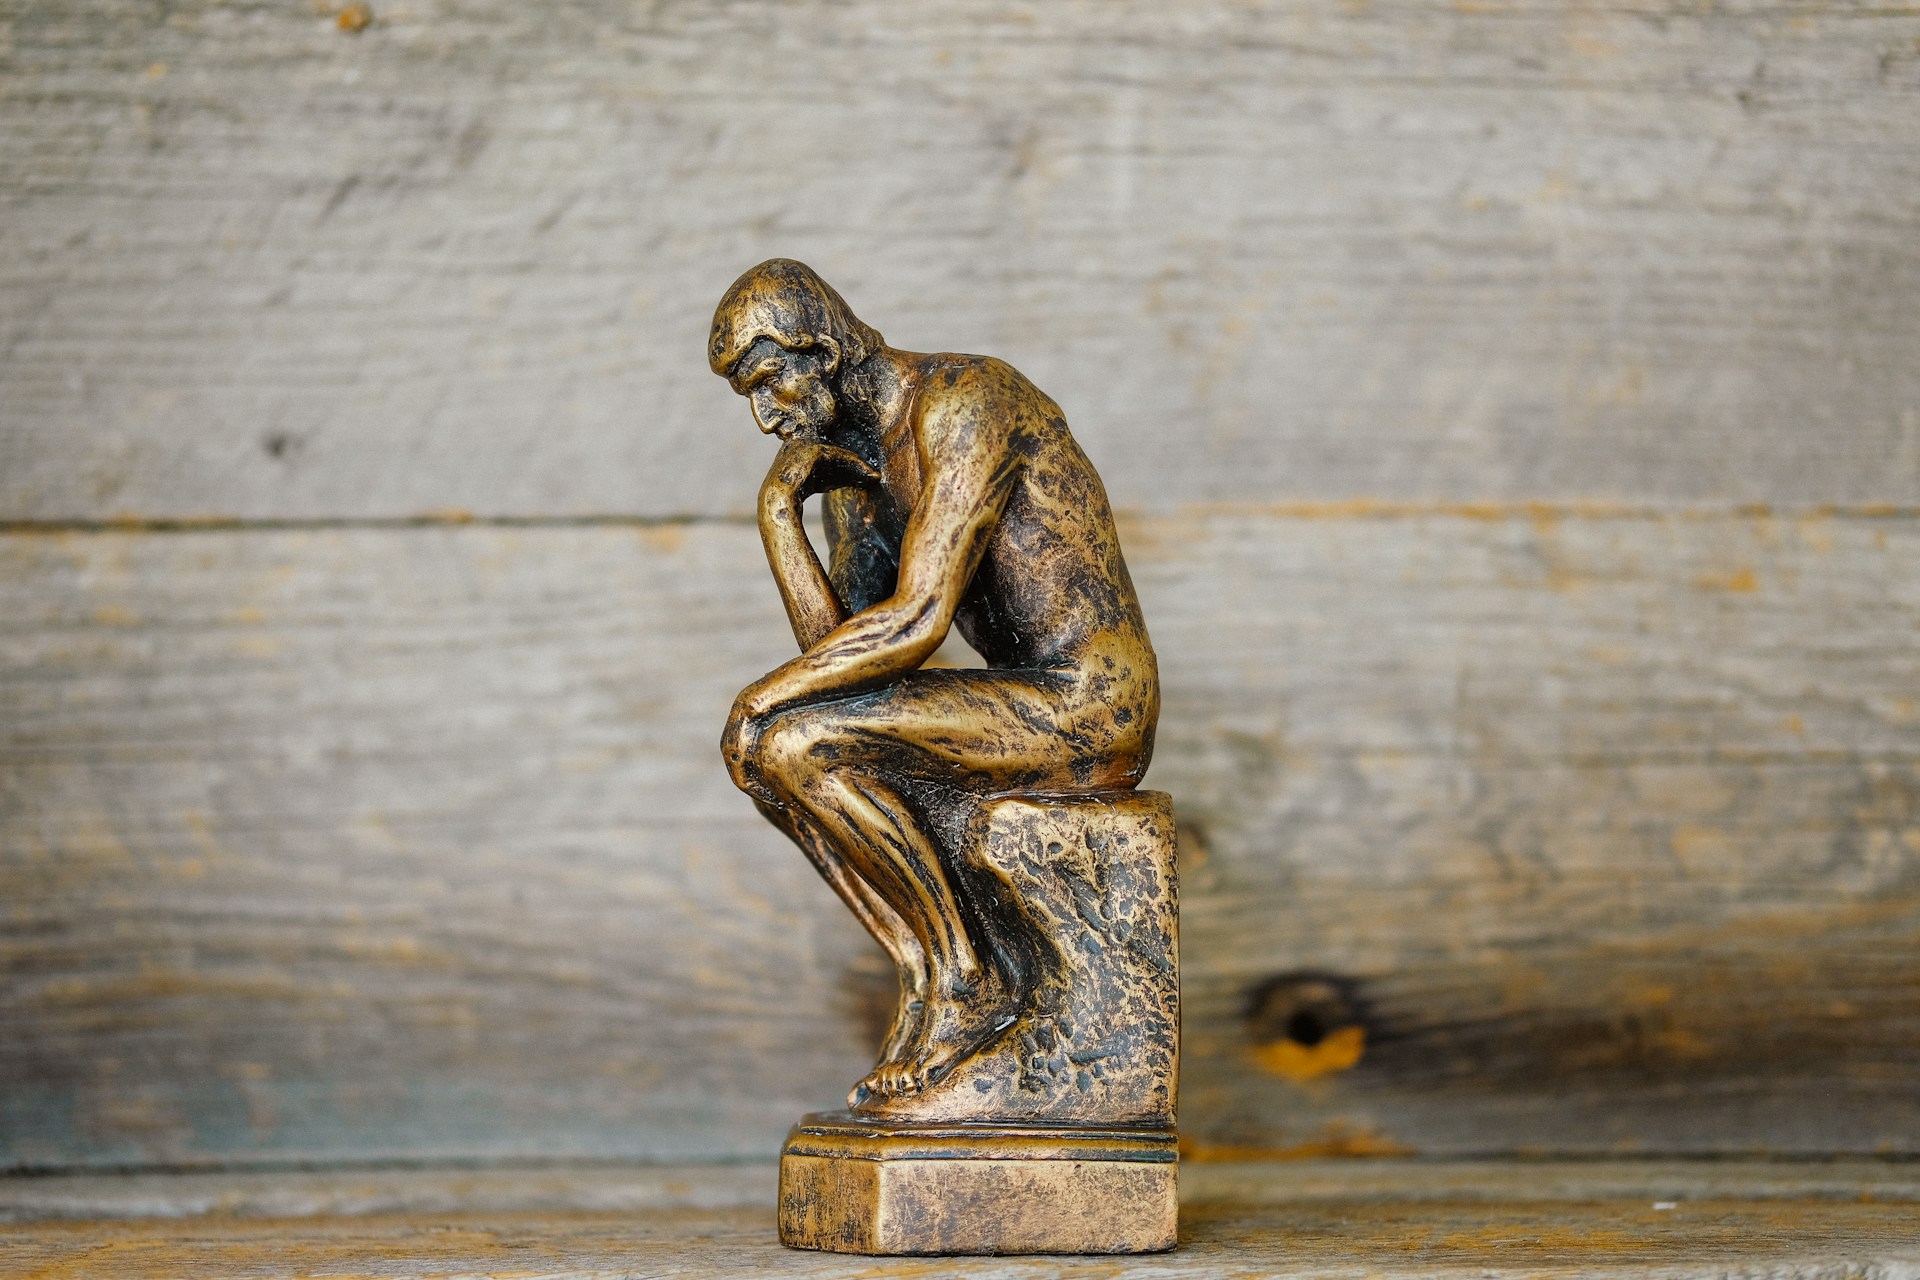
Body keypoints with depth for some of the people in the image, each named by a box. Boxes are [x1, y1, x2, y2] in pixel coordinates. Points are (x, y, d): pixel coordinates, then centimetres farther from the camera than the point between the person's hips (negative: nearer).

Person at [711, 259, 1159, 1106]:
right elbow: (837, 648, 6)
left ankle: (966, 976, -7)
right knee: (760, 751, 4)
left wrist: (767, 694, -14)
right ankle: (932, 975, -1)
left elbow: (916, 622, -24)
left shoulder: (962, 403, -16)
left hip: (1090, 709, -10)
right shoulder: (850, 461, 13)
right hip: (1027, 704, 10)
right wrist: (778, 507, -3)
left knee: (793, 742, -19)